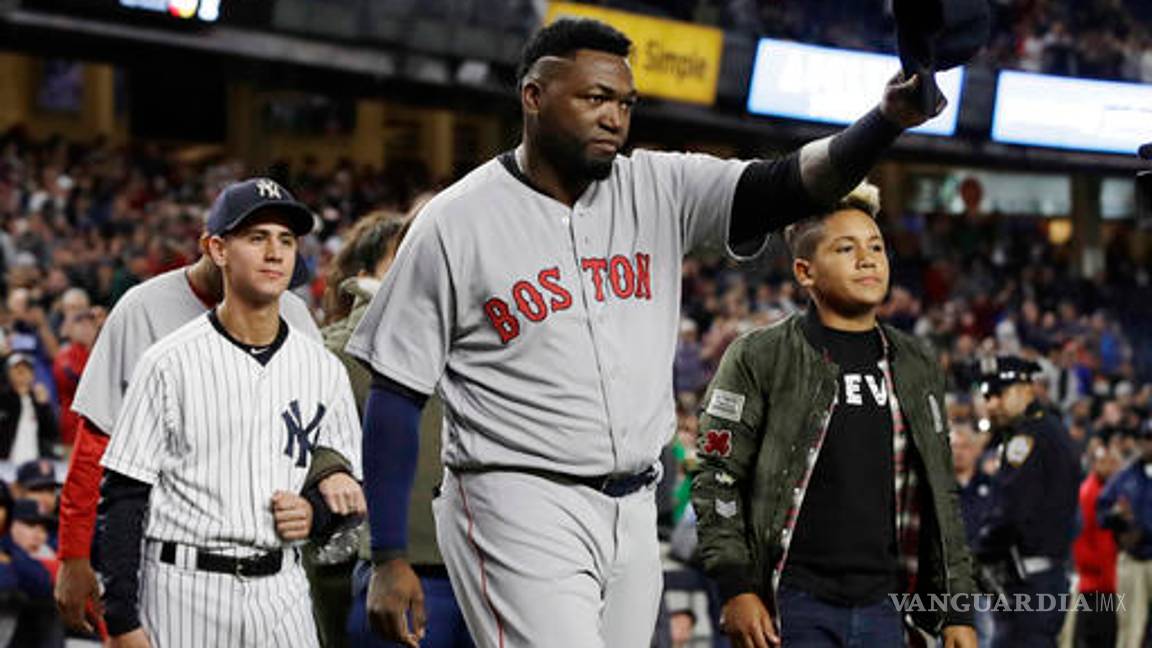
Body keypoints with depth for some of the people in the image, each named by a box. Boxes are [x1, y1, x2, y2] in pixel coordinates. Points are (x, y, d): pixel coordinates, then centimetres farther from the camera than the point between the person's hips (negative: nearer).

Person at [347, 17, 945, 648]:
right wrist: (389, 560, -9)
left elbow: (789, 185, -7)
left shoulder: (658, 190, 5)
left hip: (633, 515, 6)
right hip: (518, 505, -5)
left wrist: (886, 120, -27)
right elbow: (396, 394, -5)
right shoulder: (455, 222, -6)